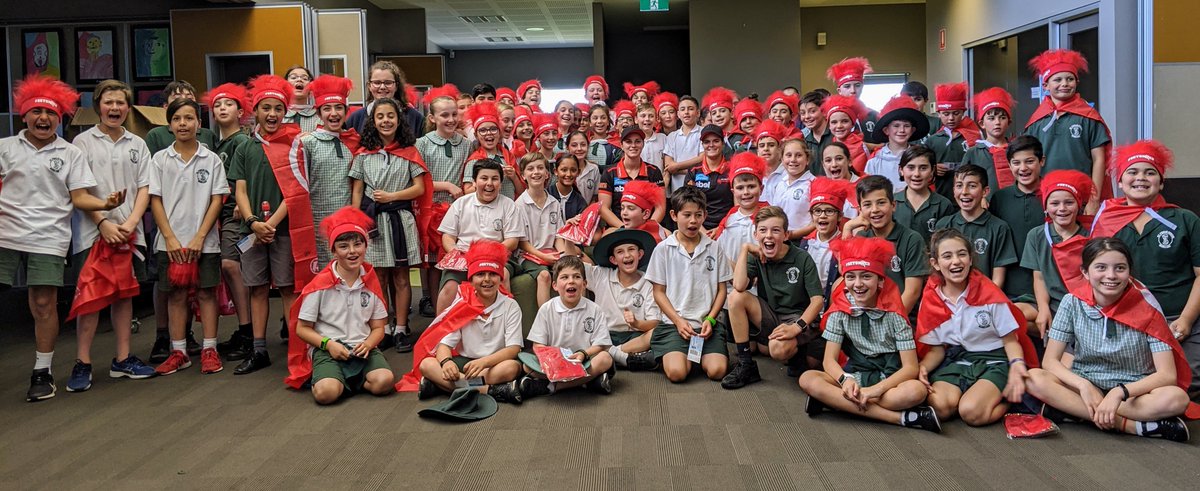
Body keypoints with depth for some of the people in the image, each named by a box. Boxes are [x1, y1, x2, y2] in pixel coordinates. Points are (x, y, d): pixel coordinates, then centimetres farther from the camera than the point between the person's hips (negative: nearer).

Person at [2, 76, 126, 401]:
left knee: (44, 305, 1)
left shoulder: (71, 154, 9)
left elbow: (80, 197, 4)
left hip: (48, 239, -1)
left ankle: (42, 372, 11)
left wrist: (105, 204, -15)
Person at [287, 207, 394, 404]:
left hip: (362, 348, 3)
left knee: (384, 381, -28)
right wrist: (328, 344, -15)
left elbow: (378, 328, 11)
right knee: (326, 392, -32)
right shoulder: (321, 285, -4)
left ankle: (346, 380, 0)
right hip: (328, 349, -3)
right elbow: (302, 328, 1)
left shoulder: (371, 284, 6)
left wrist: (367, 344, -11)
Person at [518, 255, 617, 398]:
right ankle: (588, 380, -28)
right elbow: (538, 345, 0)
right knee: (528, 366, -26)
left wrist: (583, 354, -24)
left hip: (583, 362, 0)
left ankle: (548, 387, -32)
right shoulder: (546, 309, 4)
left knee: (605, 359, -30)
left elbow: (600, 345, -3)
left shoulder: (595, 310, 1)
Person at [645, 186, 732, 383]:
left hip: (707, 323, 2)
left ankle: (701, 356, 13)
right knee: (677, 372, -24)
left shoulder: (713, 248, 8)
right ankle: (669, 355, 11)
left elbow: (721, 289, 9)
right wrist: (679, 321, -9)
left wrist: (710, 319, -6)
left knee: (716, 370, -20)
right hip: (674, 323, -2)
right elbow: (659, 292, 3)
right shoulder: (663, 249, 3)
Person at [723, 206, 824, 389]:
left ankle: (799, 354, 4)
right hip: (770, 317, 5)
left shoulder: (802, 259, -10)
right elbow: (739, 287, -21)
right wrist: (744, 248, -18)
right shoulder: (756, 257, -2)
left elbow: (817, 300, -15)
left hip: (798, 318, -4)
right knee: (735, 297, -20)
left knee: (778, 349, -37)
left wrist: (797, 326, -30)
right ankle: (745, 365, -14)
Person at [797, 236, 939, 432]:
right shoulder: (839, 311, -3)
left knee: (916, 391, -36)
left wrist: (876, 389, -28)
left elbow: (911, 367, -13)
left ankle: (832, 400, -26)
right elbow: (829, 360, -6)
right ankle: (900, 417, -29)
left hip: (889, 380, -2)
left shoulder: (893, 313, -8)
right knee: (808, 379, -28)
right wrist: (846, 380, -29)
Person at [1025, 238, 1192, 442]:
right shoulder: (1073, 302, -7)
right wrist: (1084, 385, -26)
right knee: (1035, 379, -29)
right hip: (1085, 385, 2)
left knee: (1176, 398, -33)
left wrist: (1119, 392, -29)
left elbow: (1167, 375, -15)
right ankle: (1130, 425, -26)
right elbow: (1050, 360, -8)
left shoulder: (1146, 307, -10)